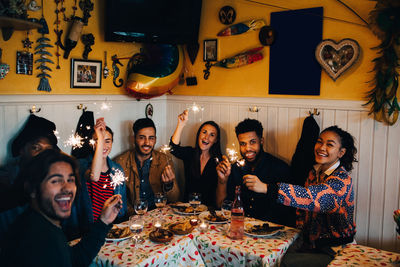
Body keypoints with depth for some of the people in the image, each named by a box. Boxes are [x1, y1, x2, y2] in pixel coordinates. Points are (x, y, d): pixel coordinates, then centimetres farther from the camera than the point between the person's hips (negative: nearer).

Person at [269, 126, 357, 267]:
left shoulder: (342, 179, -21)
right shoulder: (314, 172, 4)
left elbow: (312, 197, -39)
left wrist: (267, 188, -46)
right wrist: (300, 226, -1)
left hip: (333, 251, -7)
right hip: (310, 241, 7)